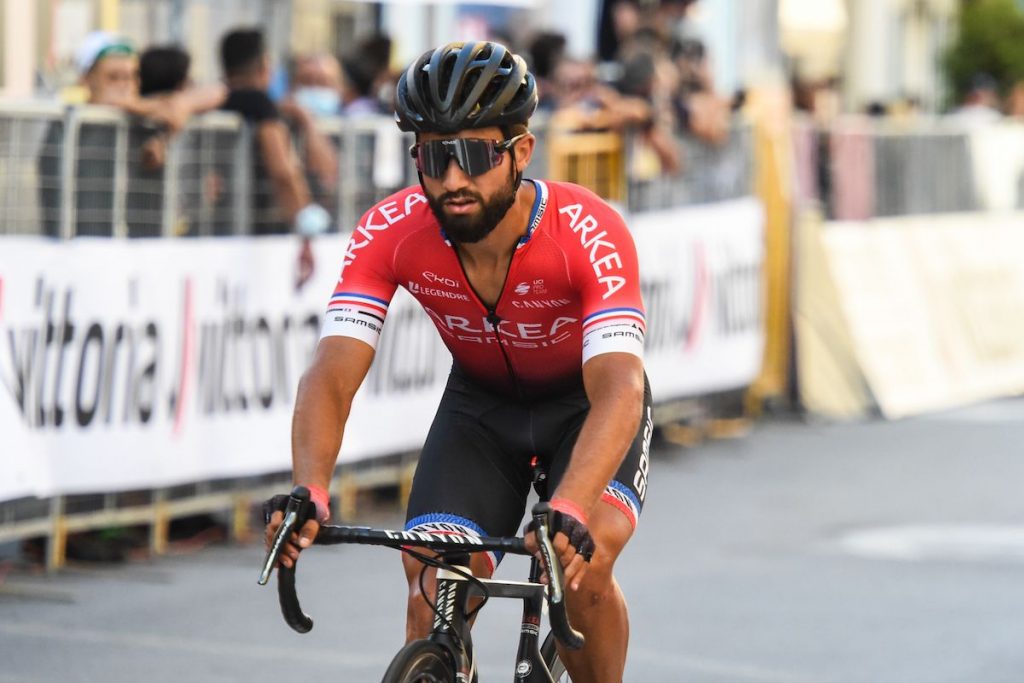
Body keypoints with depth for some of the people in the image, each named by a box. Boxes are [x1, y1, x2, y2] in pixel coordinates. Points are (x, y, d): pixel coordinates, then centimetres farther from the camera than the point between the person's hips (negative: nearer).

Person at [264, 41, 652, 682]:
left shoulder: (589, 233, -35)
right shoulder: (390, 235, -26)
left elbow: (617, 389, -45)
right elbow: (332, 374, -32)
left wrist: (568, 511, -62)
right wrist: (309, 492, -51)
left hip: (584, 402, -3)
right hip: (480, 402, 3)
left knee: (582, 566, -27)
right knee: (432, 594, -17)